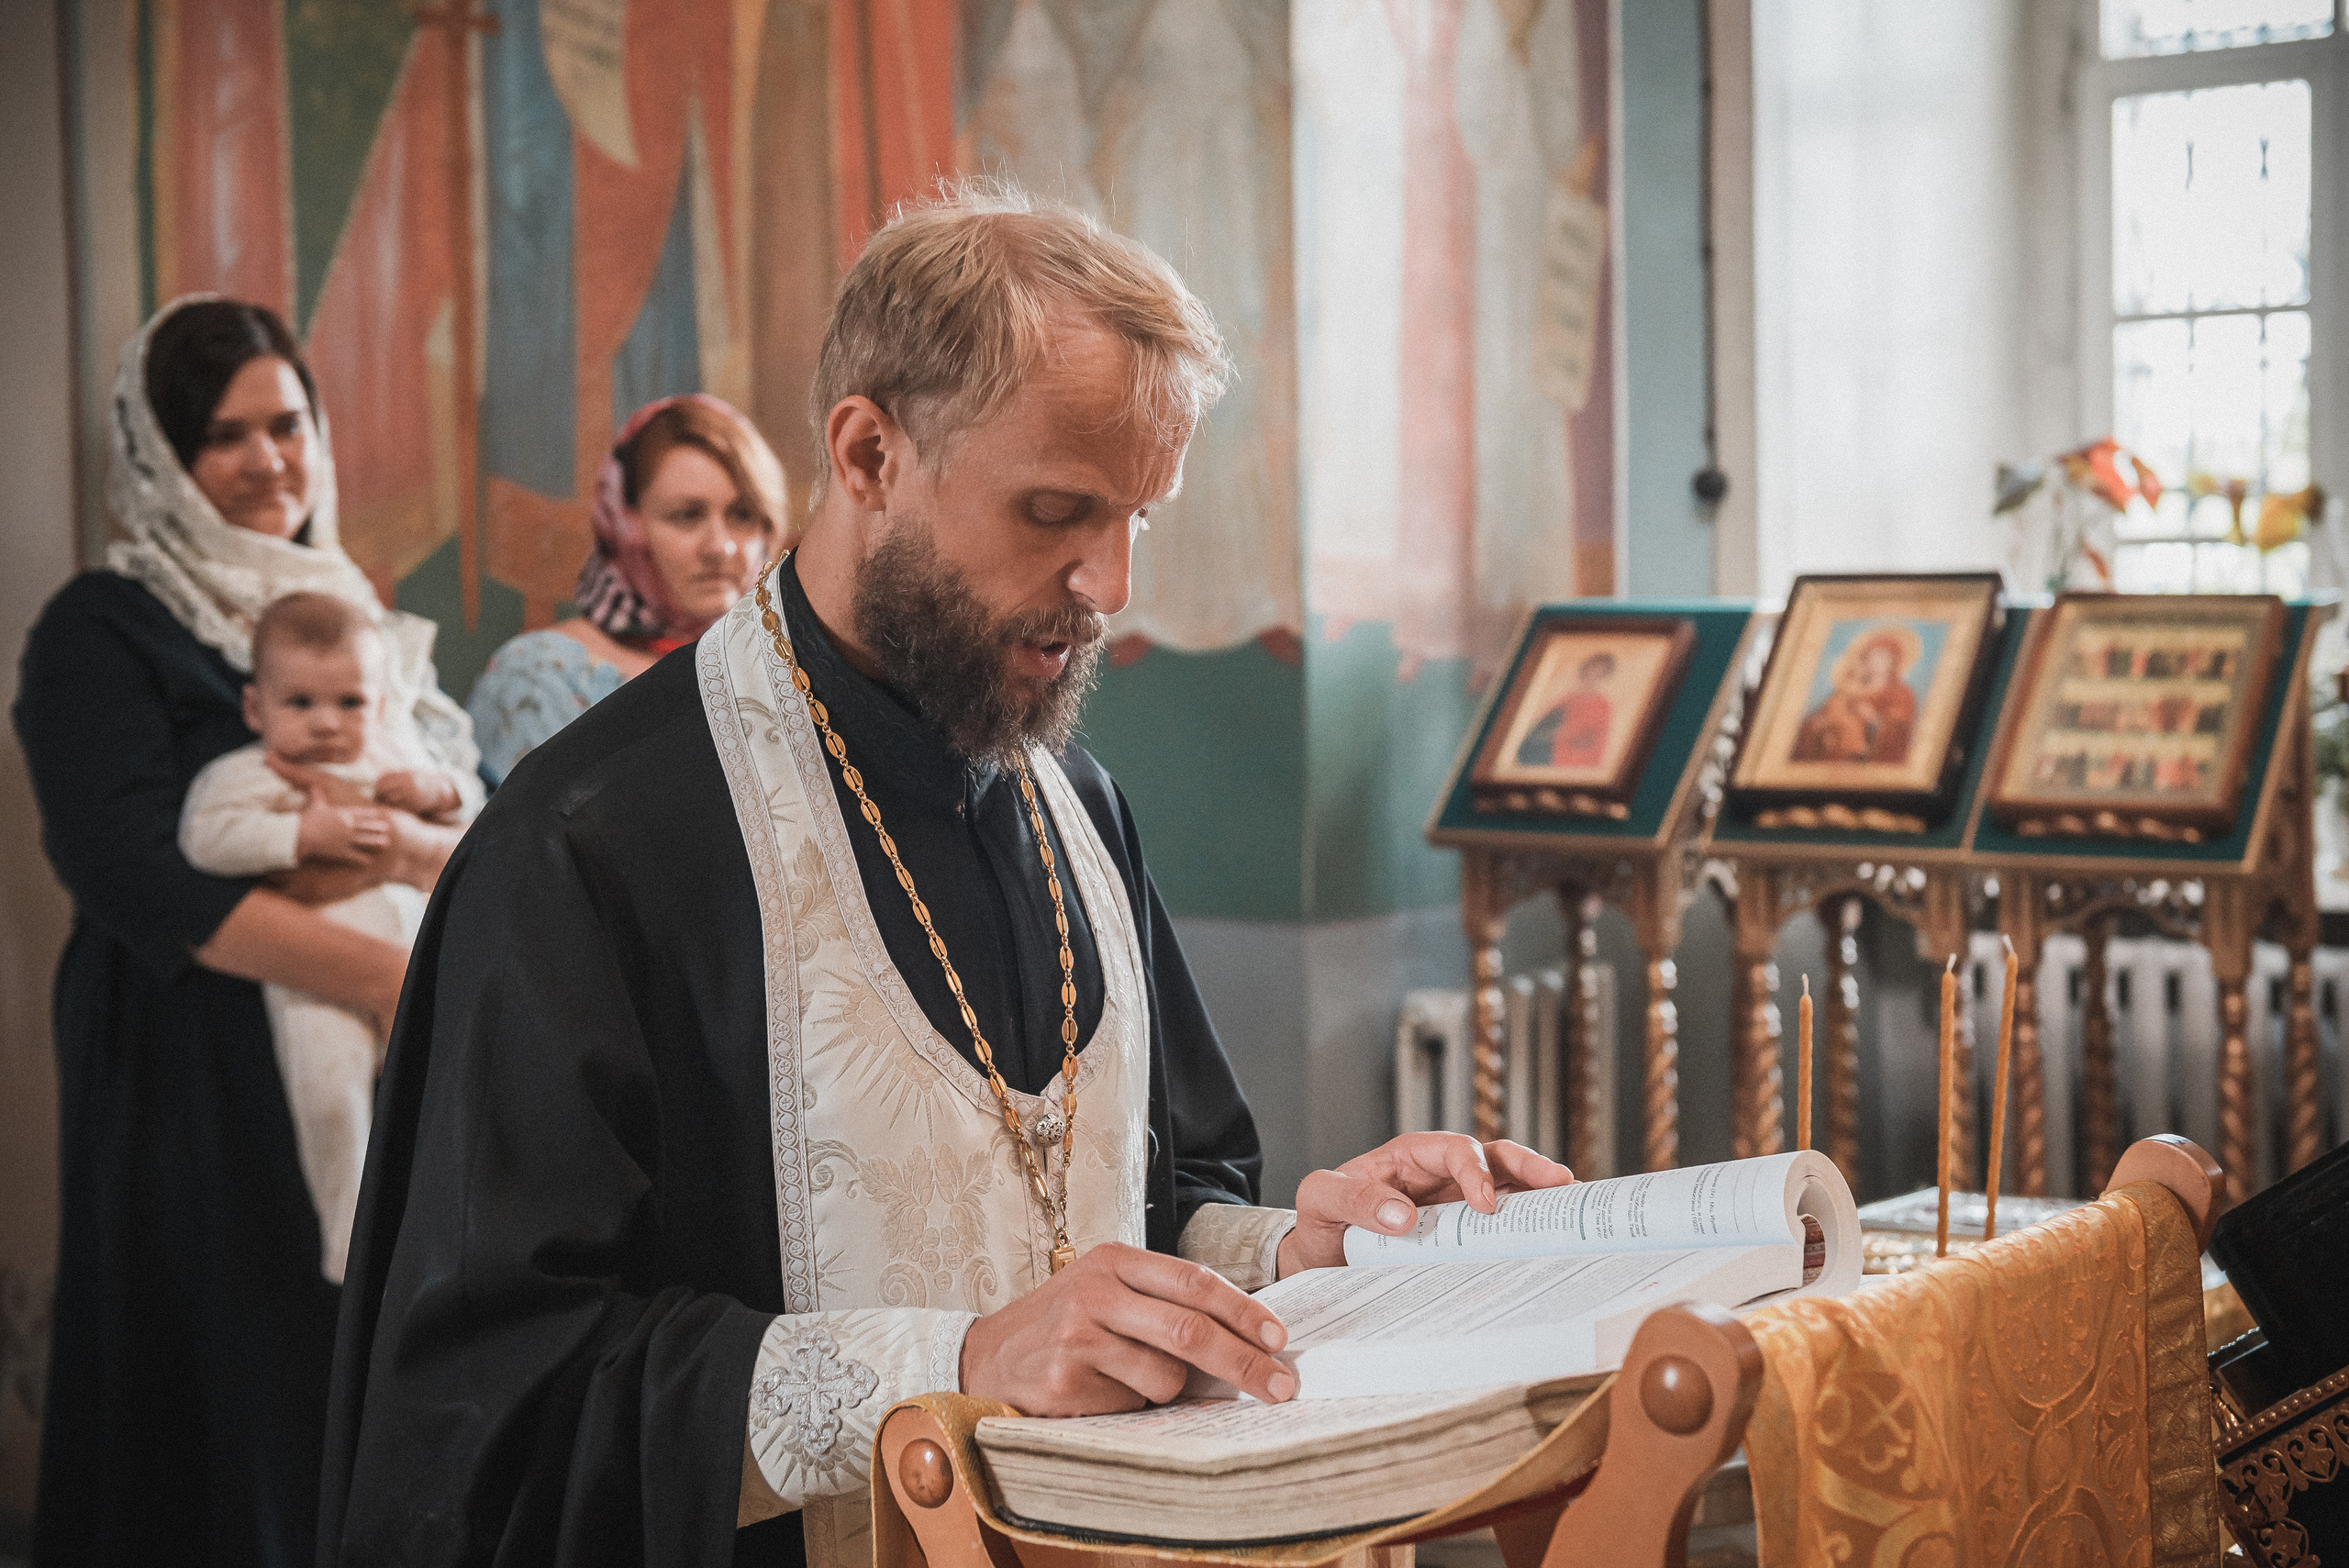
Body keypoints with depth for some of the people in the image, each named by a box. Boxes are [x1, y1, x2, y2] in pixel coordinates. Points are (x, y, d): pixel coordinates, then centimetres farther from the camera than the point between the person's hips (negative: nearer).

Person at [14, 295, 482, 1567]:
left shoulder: (349, 613, 17)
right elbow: (137, 879, -16)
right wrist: (381, 974, -23)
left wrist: (427, 848, -14)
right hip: (203, 1092, -5)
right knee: (230, 1427, -4)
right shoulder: (101, 633, -2)